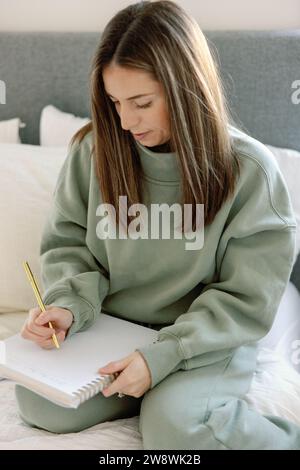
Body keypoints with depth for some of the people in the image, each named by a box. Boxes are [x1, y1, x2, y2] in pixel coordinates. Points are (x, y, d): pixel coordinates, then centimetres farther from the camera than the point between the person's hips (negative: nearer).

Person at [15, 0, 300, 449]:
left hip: (205, 342, -4)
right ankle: (174, 393, 1)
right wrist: (69, 305, -17)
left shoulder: (249, 169, -17)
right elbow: (68, 243, 4)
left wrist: (164, 355, -25)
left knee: (174, 427, -29)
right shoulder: (95, 148, -8)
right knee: (38, 402, -16)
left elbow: (247, 300, -14)